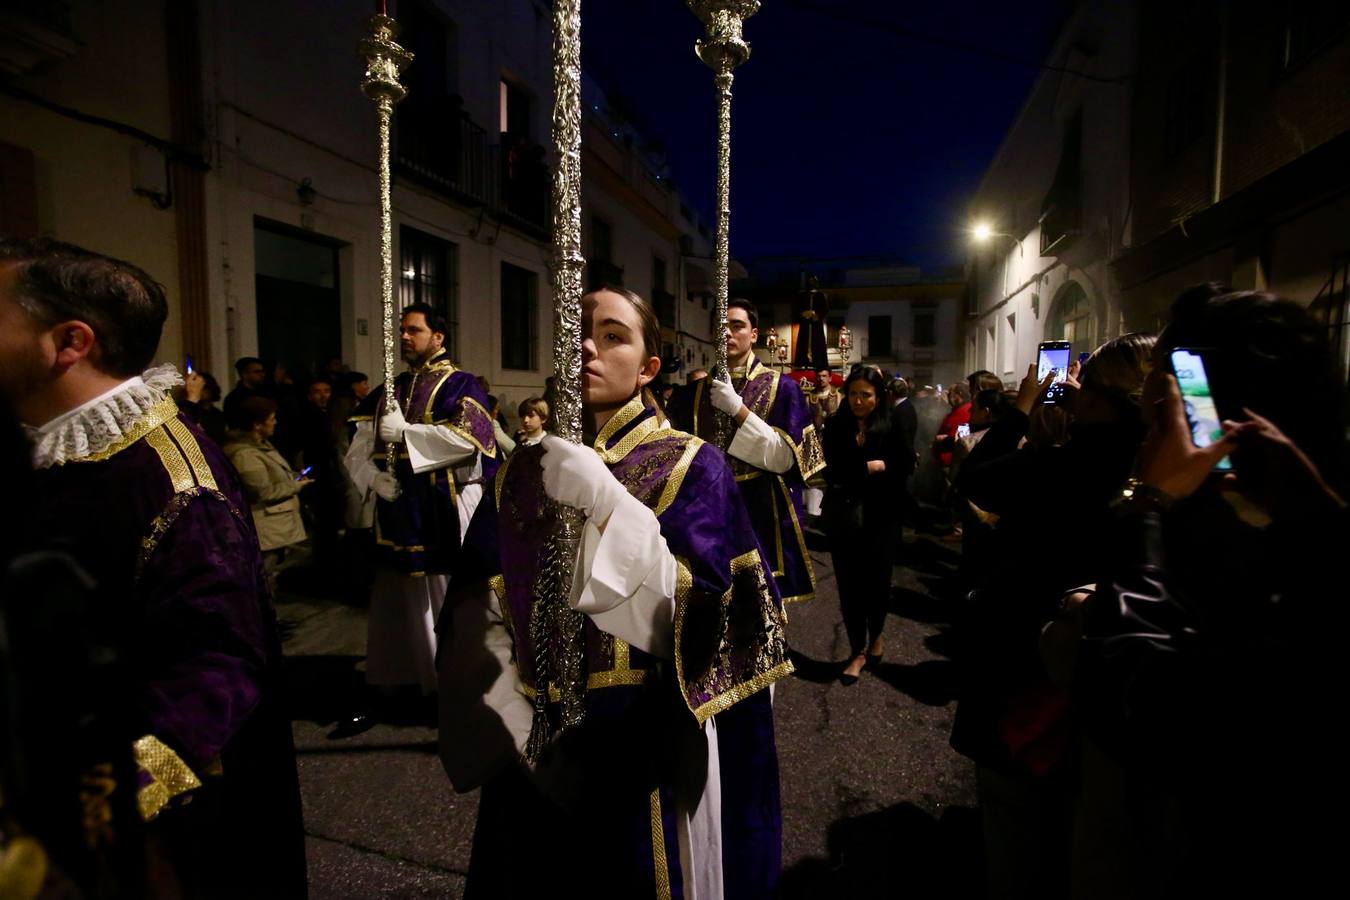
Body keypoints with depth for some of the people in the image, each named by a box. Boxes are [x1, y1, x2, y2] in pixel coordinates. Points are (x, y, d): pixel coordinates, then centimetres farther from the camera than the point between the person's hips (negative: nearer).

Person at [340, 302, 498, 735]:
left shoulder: (459, 385, -2)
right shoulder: (387, 391, 15)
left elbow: (466, 438, -19)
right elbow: (357, 451, 12)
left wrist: (404, 431, -18)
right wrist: (374, 476, -8)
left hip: (444, 518, -5)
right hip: (397, 517, 6)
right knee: (392, 607, 13)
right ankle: (382, 691, 25)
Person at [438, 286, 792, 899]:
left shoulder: (691, 467, -8)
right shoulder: (524, 469, 4)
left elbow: (694, 612, -19)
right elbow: (476, 606, 4)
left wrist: (606, 503, -29)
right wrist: (501, 710, -10)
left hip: (644, 744, -4)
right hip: (535, 743, 4)